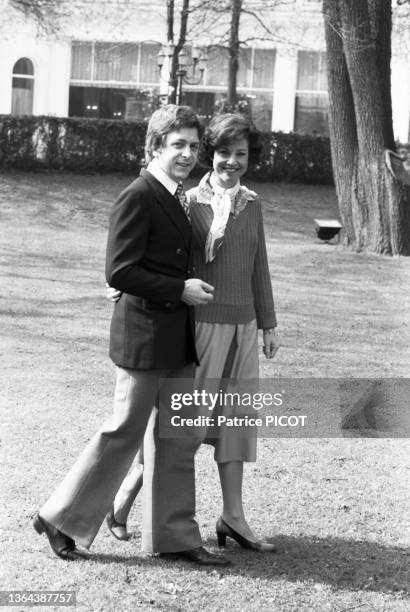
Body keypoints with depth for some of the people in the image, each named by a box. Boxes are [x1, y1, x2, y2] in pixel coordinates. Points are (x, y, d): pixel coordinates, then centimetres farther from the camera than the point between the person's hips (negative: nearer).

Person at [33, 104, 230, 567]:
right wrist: (180, 290, -19)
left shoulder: (176, 199, 14)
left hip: (177, 341, 9)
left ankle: (172, 536, 19)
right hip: (145, 336, -9)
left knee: (180, 436, 11)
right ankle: (61, 518, 14)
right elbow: (119, 271, -20)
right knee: (124, 434, -1)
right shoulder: (137, 198, -14)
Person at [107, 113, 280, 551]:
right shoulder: (190, 203, -7)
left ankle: (233, 518, 14)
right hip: (200, 323, -6)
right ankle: (125, 495, 15)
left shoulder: (252, 205, 10)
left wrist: (268, 325, 16)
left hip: (242, 326, 6)